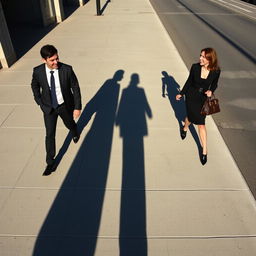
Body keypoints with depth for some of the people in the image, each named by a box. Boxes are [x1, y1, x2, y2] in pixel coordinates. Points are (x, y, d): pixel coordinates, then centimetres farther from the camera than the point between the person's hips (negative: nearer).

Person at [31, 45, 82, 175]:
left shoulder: (67, 69, -22)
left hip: (65, 106, 0)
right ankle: (50, 163, 19)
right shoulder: (38, 71, -17)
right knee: (50, 135, 3)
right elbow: (35, 86, 4)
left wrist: (78, 107, -13)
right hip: (49, 108, 1)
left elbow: (75, 88, -13)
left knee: (70, 124, 25)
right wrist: (40, 102, 2)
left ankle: (75, 133, 64)